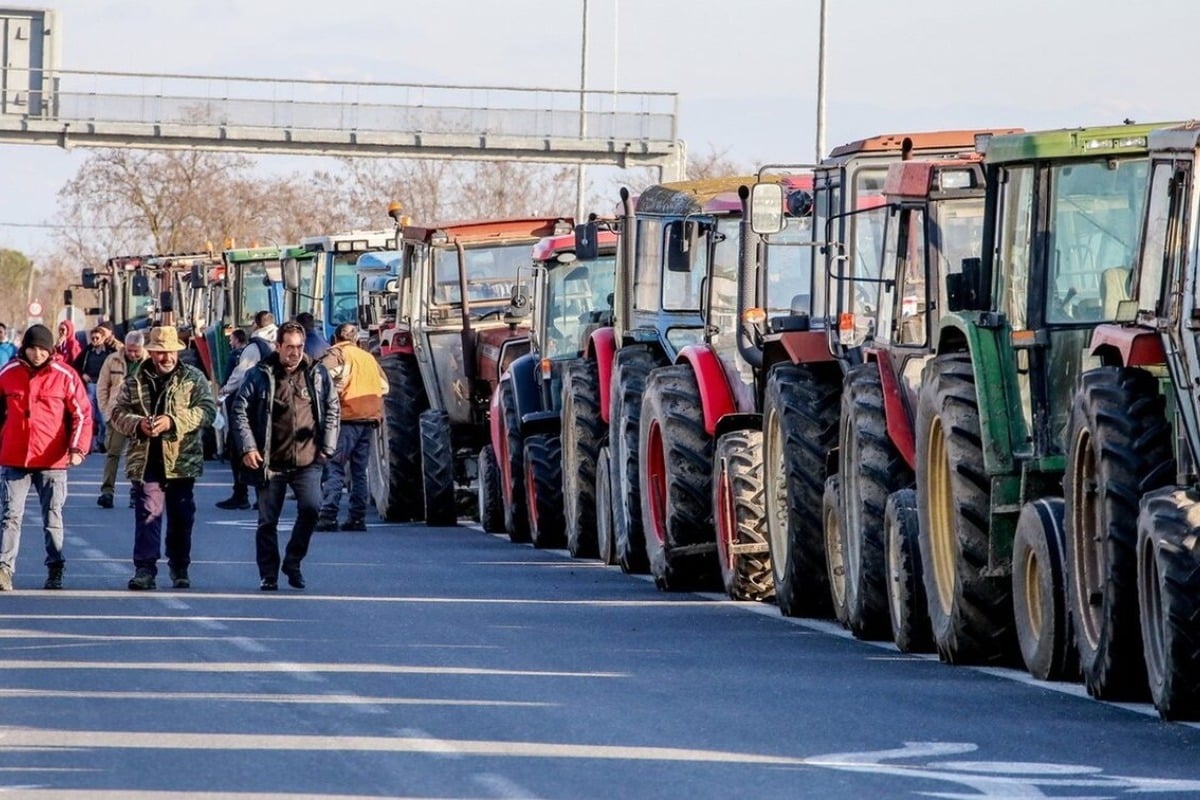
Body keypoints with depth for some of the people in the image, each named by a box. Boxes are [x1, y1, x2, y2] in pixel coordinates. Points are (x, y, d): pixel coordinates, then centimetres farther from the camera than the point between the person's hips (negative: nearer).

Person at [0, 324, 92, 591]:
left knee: (53, 518, 5)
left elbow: (82, 414, -1)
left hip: (52, 459, -1)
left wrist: (78, 448, -12)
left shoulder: (65, 376, -3)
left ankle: (55, 571, 12)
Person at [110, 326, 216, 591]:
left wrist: (173, 421, -18)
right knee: (147, 515, -6)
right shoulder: (135, 381, 9)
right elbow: (119, 413, 7)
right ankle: (144, 569, -6)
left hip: (181, 461, 0)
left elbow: (207, 410, -6)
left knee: (181, 518, 8)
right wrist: (138, 424, -15)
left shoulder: (193, 378, 4)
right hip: (146, 461, 0)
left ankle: (180, 569, 20)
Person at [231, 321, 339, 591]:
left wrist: (327, 446, 5)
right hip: (271, 462, -1)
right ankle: (268, 575, 15)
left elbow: (332, 410, 12)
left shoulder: (317, 374, 5)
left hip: (307, 460, 1)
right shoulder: (261, 375, -1)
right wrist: (248, 447, -7)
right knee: (267, 520, 3)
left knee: (311, 507, -17)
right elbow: (240, 410, 1)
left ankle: (293, 562, 3)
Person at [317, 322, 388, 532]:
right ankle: (358, 518, 9)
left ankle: (328, 516, -17)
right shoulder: (368, 357, 19)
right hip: (370, 417, 6)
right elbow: (384, 386, 20)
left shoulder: (335, 355, 0)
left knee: (334, 467, -7)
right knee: (360, 469, 12)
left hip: (348, 416, -6)